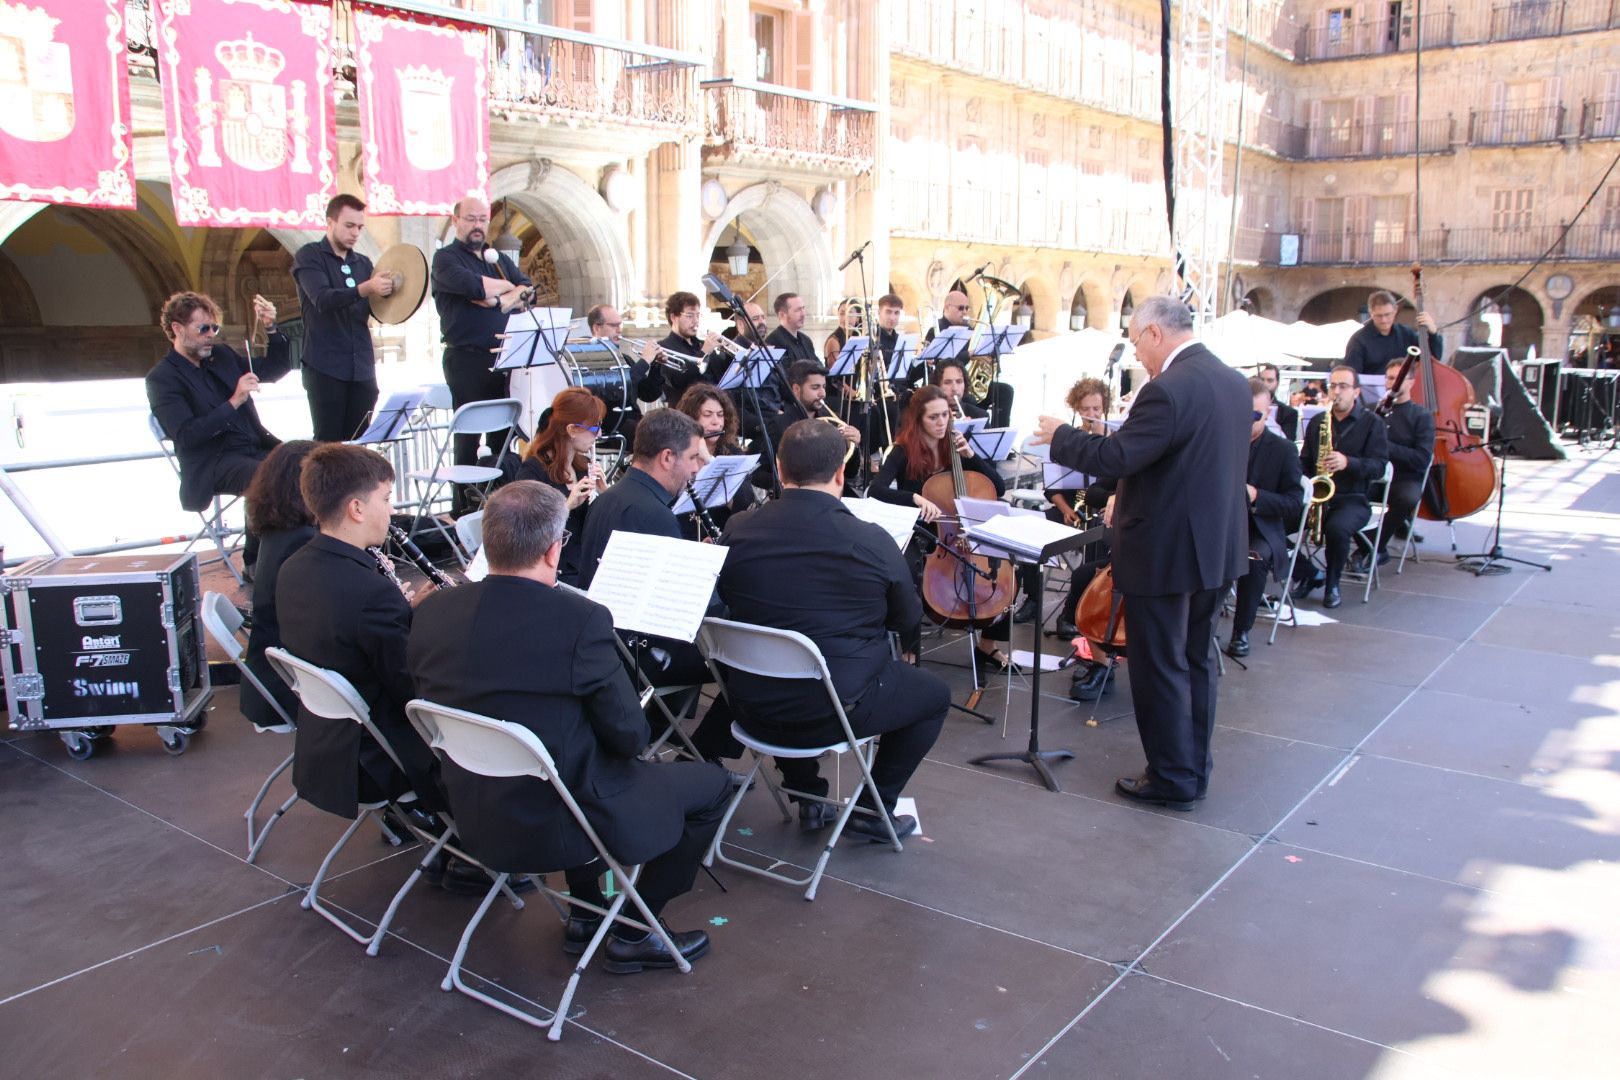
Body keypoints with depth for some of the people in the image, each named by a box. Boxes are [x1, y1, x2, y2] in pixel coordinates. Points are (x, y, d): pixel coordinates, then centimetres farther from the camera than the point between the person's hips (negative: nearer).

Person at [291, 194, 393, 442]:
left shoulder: (363, 263, 17)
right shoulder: (309, 256, 1)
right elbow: (322, 299, -17)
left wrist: (389, 292, -9)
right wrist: (365, 289, -32)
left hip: (362, 368, 5)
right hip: (325, 367, -5)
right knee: (328, 442, -6)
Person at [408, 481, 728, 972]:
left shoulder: (432, 612, -7)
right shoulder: (580, 619, -24)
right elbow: (629, 737, -15)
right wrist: (635, 727, 7)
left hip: (474, 821, 7)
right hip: (559, 825, -6)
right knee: (712, 783, 13)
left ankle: (585, 913, 36)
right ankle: (635, 933, 19)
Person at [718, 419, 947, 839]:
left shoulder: (737, 531, -8)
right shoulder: (872, 542, -17)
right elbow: (909, 621, 0)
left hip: (754, 709, 4)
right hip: (838, 709, -4)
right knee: (935, 694, 22)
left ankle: (810, 799, 36)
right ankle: (874, 809, 21)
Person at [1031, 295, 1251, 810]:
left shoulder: (1168, 390, -22)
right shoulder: (1233, 381, 7)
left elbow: (1114, 458, -25)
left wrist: (1062, 436, -9)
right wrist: (1136, 494, 18)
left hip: (1164, 553, -9)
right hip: (1217, 546, 9)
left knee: (1159, 666, 4)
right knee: (1197, 659, 19)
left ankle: (1172, 778, 14)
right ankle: (1195, 766, 30)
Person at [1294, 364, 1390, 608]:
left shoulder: (1372, 423, 2)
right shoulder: (1317, 421, 15)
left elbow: (1379, 466, -7)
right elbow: (1304, 461, 18)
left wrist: (1348, 462, -26)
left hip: (1352, 499, -4)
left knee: (1336, 528, -38)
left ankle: (1332, 583, -7)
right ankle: (1309, 574, 2)